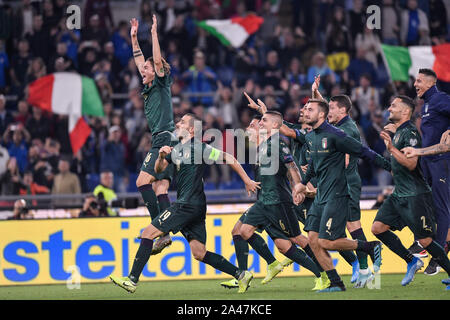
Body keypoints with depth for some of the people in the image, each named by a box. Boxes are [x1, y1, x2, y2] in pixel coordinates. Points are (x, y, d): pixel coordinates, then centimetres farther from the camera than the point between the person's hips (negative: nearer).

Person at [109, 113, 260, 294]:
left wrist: (247, 181, -2)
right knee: (199, 254, 6)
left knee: (148, 233, -9)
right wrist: (161, 156, -5)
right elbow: (158, 170, 17)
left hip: (189, 204, -9)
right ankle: (241, 275, 8)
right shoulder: (176, 150, 19)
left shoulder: (199, 148, -7)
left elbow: (228, 159, -4)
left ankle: (132, 280, -9)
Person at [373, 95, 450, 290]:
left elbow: (411, 164, -24)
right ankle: (412, 262, 10)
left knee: (425, 241, -8)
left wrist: (391, 148, -27)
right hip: (399, 195, 10)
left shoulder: (410, 132, -14)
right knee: (378, 228, 1)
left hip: (416, 195, -10)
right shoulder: (397, 132, 16)